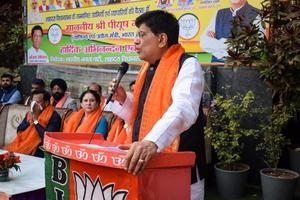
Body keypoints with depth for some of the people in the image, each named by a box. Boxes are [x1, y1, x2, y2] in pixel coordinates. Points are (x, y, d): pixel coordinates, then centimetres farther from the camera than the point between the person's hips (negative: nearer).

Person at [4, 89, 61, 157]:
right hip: (22, 145, 7)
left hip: (38, 151, -7)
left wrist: (36, 120, -12)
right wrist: (29, 121, -4)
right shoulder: (29, 113, 14)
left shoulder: (54, 117, -8)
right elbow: (19, 131, 13)